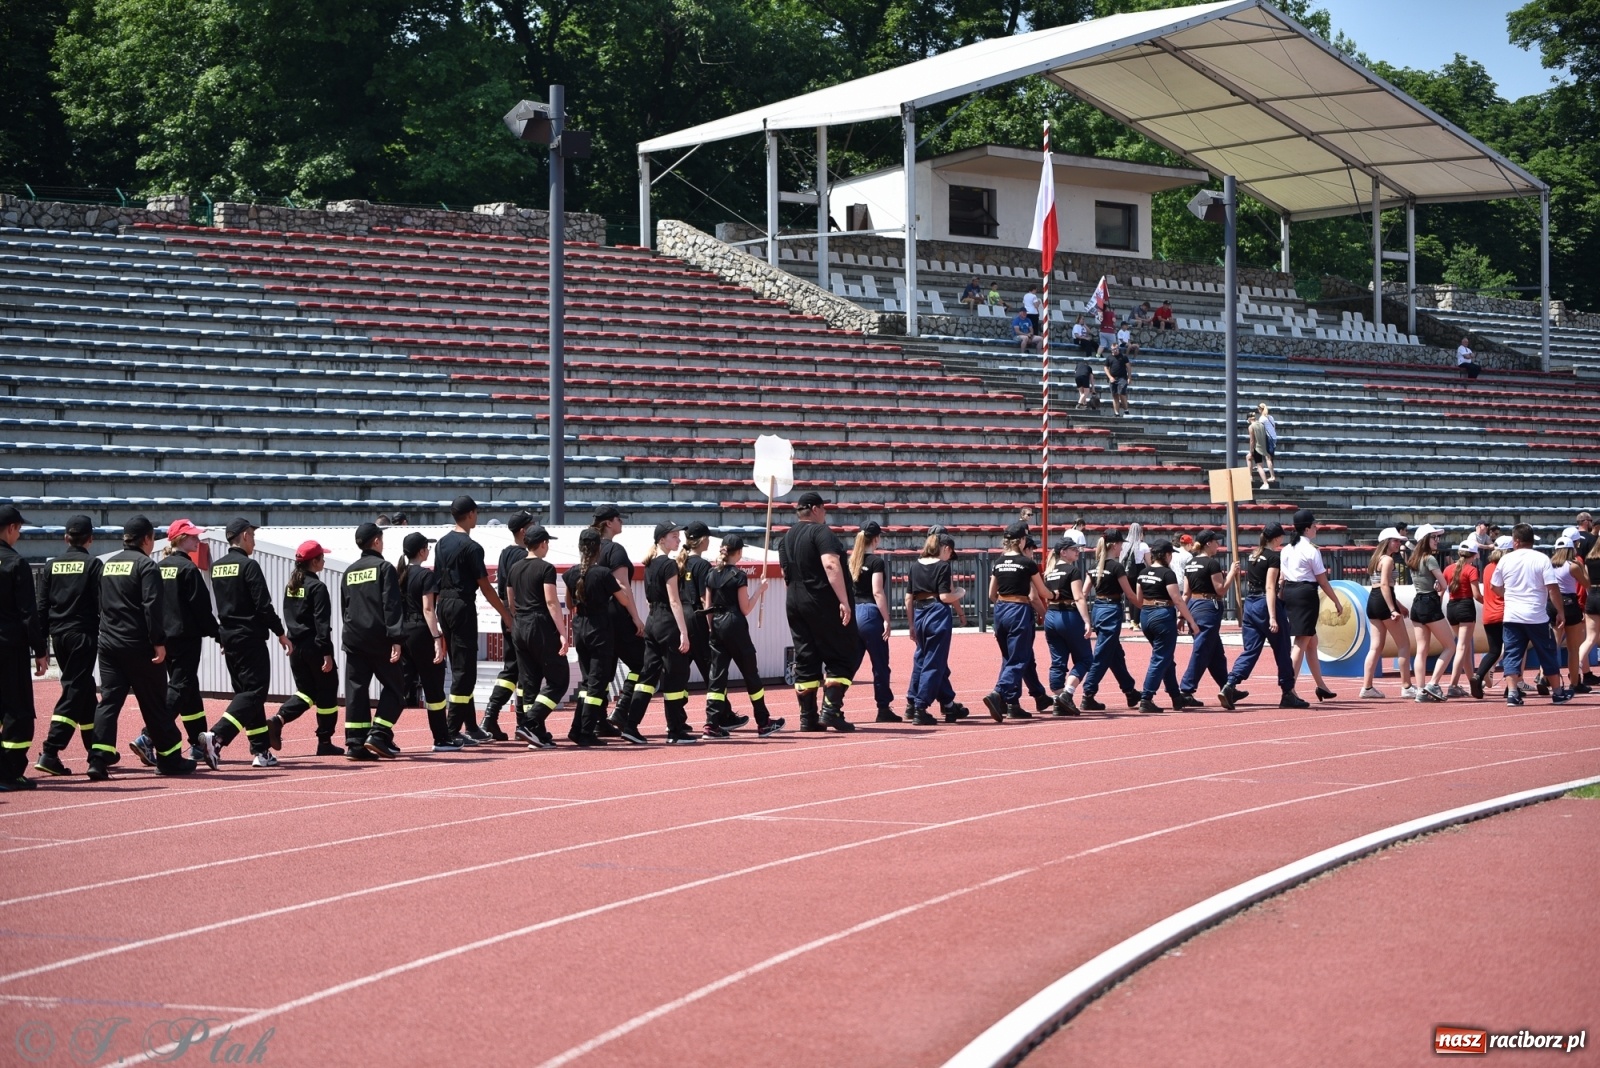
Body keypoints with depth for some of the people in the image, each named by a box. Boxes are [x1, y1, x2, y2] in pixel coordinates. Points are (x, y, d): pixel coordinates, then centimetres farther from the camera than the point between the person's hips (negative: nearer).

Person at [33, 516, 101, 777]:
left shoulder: (52, 565, 7)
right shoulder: (92, 564, -6)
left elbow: (42, 606, 6)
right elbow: (102, 605, -10)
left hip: (58, 635, 6)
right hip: (83, 635, -6)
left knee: (83, 689, 17)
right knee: (75, 691, -5)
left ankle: (95, 751, 25)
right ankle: (49, 753, -16)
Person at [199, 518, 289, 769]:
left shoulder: (217, 567, 11)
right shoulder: (248, 565, -13)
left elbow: (217, 605, 16)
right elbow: (263, 605, -16)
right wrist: (280, 633, -7)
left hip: (228, 637, 8)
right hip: (250, 638, -8)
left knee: (245, 691, 13)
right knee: (254, 692, -8)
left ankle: (261, 751, 12)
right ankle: (215, 736, -24)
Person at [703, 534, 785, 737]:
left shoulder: (712, 574, 8)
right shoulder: (739, 575, -10)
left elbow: (707, 607, 10)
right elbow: (745, 608, -10)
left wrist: (713, 628, 17)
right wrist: (759, 588, -4)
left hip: (717, 627, 5)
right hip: (735, 626, -5)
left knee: (718, 675, 5)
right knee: (751, 674, 5)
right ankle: (763, 723, 11)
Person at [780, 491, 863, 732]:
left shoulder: (786, 538, 14)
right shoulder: (820, 531, -10)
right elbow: (831, 565, -22)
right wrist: (844, 601, -24)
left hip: (795, 605, 7)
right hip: (825, 604, -7)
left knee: (805, 660, 9)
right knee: (844, 656, 0)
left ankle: (808, 717, 8)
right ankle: (831, 710, -10)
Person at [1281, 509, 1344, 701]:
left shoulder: (1286, 550, 11)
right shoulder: (1311, 550, -10)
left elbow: (1282, 578, 9)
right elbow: (1323, 582, -8)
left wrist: (1282, 599, 13)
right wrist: (1337, 602, 1)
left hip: (1289, 592, 8)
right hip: (1306, 593, -8)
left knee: (1312, 641, 18)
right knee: (1301, 642, -7)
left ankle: (1321, 686, 26)